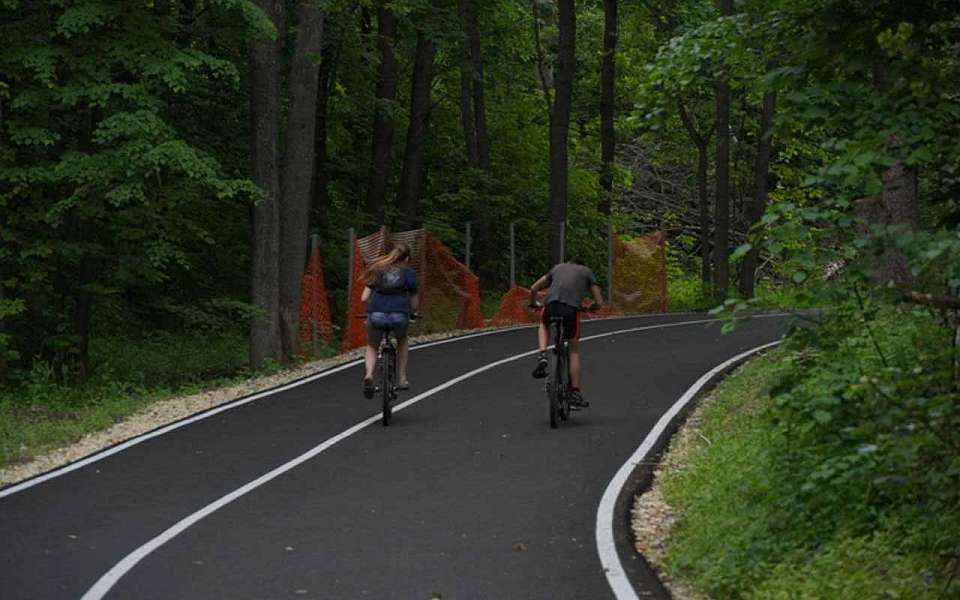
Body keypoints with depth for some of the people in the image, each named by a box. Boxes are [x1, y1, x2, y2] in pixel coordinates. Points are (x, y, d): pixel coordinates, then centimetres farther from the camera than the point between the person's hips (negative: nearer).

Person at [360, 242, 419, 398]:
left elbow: (364, 297, 14)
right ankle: (402, 379, 26)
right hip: (399, 315, -1)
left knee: (372, 347, 26)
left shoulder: (378, 270, 20)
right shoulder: (409, 273, 16)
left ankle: (369, 375, -3)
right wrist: (412, 312, 37)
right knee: (402, 341, 33)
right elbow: (414, 302, 15)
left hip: (376, 315, 1)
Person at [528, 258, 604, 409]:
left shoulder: (558, 267, 31)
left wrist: (533, 303, 51)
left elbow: (533, 288, 31)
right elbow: (599, 302, 19)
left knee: (544, 325, 38)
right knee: (574, 351, 16)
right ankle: (575, 395, 13)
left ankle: (542, 356, 10)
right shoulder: (586, 272, 24)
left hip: (551, 306, 2)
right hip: (571, 308, -2)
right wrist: (589, 308, 41)